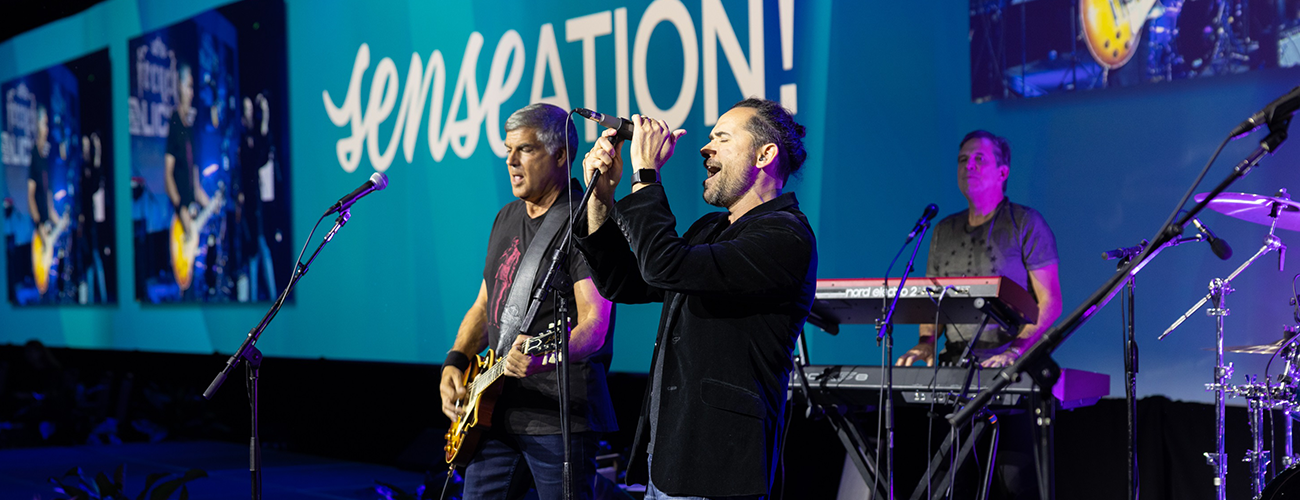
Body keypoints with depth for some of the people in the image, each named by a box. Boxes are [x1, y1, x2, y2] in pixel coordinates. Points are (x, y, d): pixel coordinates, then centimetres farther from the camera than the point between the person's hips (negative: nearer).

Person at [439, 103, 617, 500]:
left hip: (560, 415, -8)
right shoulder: (507, 218, 16)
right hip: (497, 409, 8)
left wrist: (545, 355, -37)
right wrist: (455, 363, 8)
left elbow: (595, 323, -19)